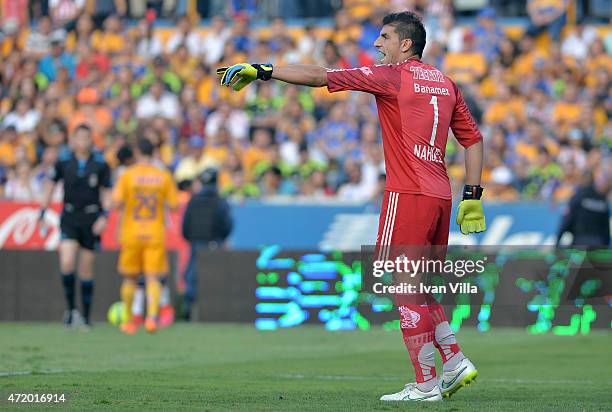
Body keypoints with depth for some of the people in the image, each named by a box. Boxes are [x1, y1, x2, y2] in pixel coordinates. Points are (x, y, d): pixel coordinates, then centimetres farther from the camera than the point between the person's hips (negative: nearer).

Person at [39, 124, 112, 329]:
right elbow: (50, 187, 10)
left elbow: (107, 194, 3)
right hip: (69, 218, 0)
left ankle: (86, 317, 14)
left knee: (86, 270, 4)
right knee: (66, 264, -16)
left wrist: (104, 216, -11)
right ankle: (70, 308, 1)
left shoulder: (101, 164, -3)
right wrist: (42, 214, 8)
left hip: (91, 220, 0)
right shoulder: (63, 162, 0)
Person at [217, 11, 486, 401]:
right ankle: (456, 362, 10)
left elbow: (321, 76, -10)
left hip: (408, 194, -8)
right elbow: (474, 138, 18)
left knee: (405, 290, -4)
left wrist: (262, 71, -7)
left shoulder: (392, 75, -6)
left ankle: (426, 384, -4)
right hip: (440, 197, 8)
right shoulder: (445, 83, 16)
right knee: (420, 289, 17)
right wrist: (472, 196, 19)